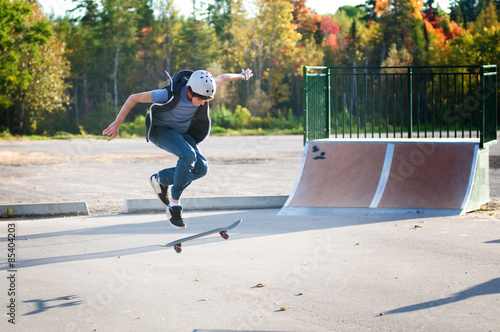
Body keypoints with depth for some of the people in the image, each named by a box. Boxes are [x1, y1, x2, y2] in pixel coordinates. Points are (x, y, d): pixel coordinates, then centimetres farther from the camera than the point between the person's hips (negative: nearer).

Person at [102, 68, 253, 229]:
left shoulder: (202, 89, -18)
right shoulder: (171, 95, -34)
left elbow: (223, 78, 5)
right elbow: (134, 98, -26)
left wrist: (242, 76, 24)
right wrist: (117, 124, -24)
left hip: (181, 132, 6)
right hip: (160, 130, -6)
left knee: (201, 168, -13)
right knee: (188, 155, -33)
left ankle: (161, 178, 12)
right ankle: (174, 204, -18)